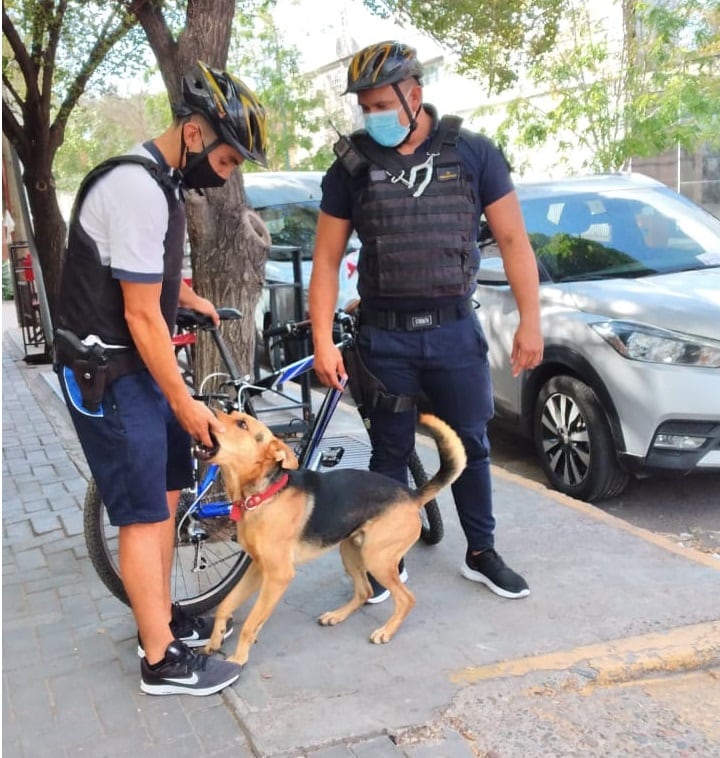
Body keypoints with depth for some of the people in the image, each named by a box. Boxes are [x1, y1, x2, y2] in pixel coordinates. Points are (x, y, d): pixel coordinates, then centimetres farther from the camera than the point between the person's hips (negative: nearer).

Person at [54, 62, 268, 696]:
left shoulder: (157, 180, 8)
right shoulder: (138, 188, -23)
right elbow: (141, 316, -22)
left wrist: (190, 299, 39)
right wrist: (184, 401, -14)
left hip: (135, 366, 10)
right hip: (108, 375, -10)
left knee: (167, 492, 16)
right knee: (144, 515, -3)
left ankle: (162, 619, 30)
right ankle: (163, 662, 10)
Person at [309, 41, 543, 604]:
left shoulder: (473, 153, -2)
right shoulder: (351, 167, 0)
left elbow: (513, 241, 0)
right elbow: (327, 259, 0)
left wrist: (530, 322, -5)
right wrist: (323, 342, -7)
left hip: (455, 331, 0)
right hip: (384, 336, 0)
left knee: (470, 445, 11)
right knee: (390, 453, 9)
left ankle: (482, 554, 29)